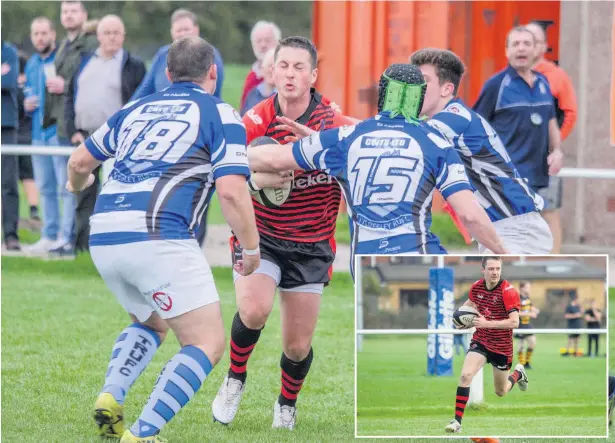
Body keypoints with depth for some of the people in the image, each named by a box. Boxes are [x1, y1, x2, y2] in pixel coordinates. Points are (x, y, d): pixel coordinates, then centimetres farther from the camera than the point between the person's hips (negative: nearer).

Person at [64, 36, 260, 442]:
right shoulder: (221, 115, 6)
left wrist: (78, 184, 54)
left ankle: (110, 398, 6)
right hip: (159, 237, -7)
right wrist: (252, 248, 7)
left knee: (150, 322, 30)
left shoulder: (136, 109, 22)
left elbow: (80, 161, 30)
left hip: (104, 238, 7)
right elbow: (231, 191, -7)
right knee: (207, 343, 0)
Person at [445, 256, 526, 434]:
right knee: (465, 375, -23)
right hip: (480, 341, 3)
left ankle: (518, 373, 49)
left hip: (501, 346, -3)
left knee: (501, 392, 15)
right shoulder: (477, 287, -6)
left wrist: (487, 323, -34)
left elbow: (514, 322, -28)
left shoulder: (508, 291, -22)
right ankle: (457, 420, -16)